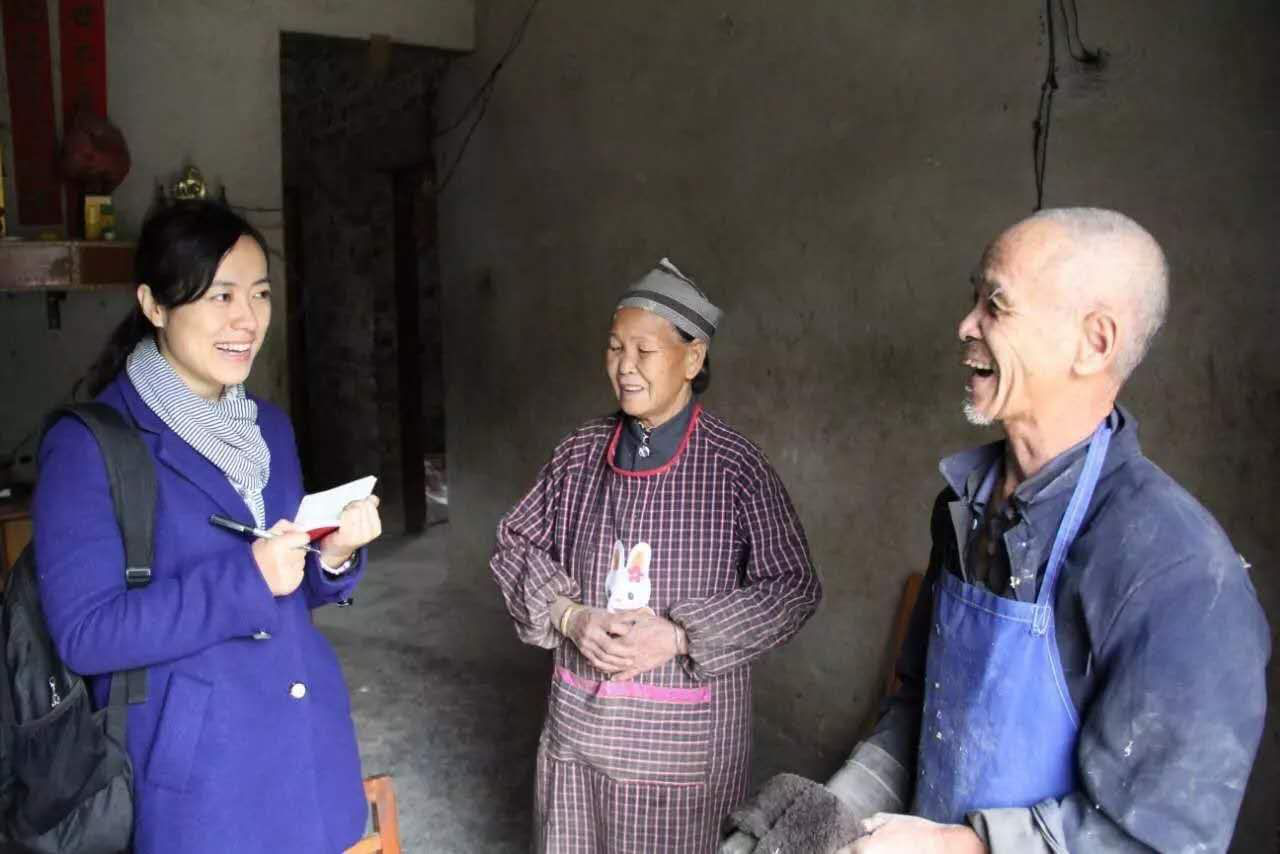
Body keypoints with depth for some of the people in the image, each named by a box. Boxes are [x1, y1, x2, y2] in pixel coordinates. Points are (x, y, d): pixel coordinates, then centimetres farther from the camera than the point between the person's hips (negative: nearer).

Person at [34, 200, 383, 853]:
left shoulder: (270, 428, 5)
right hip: (193, 771, -6)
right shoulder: (88, 446, -14)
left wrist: (334, 557, -10)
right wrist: (245, 579, -24)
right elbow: (85, 634, -16)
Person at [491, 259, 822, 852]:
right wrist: (569, 615, -11)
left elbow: (793, 588, -10)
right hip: (578, 715, 4)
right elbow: (515, 545, 7)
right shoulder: (580, 452, 0)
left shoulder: (736, 467, -11)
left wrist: (678, 636, -19)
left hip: (682, 730, -3)